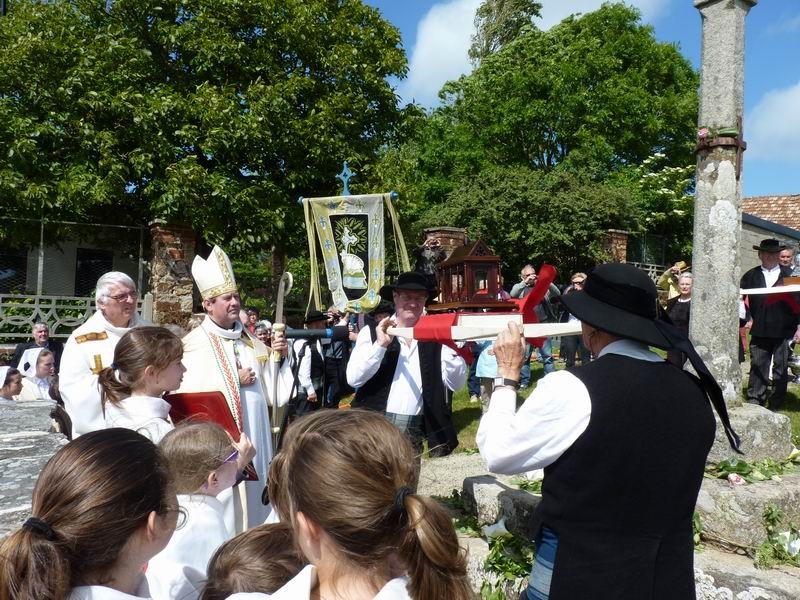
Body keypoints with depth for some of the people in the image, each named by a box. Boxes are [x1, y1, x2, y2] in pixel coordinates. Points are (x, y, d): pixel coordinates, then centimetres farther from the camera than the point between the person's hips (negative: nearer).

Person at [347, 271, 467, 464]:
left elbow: (456, 383, 1)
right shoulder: (372, 332, 1)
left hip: (415, 432, 2)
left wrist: (451, 347, -11)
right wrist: (380, 344, -17)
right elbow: (353, 379, -9)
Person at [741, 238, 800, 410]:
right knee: (757, 367, 4)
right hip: (759, 330, 1)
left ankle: (775, 407, 13)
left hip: (784, 330, -1)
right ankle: (754, 403, 10)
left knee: (781, 369, 4)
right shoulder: (750, 276, 8)